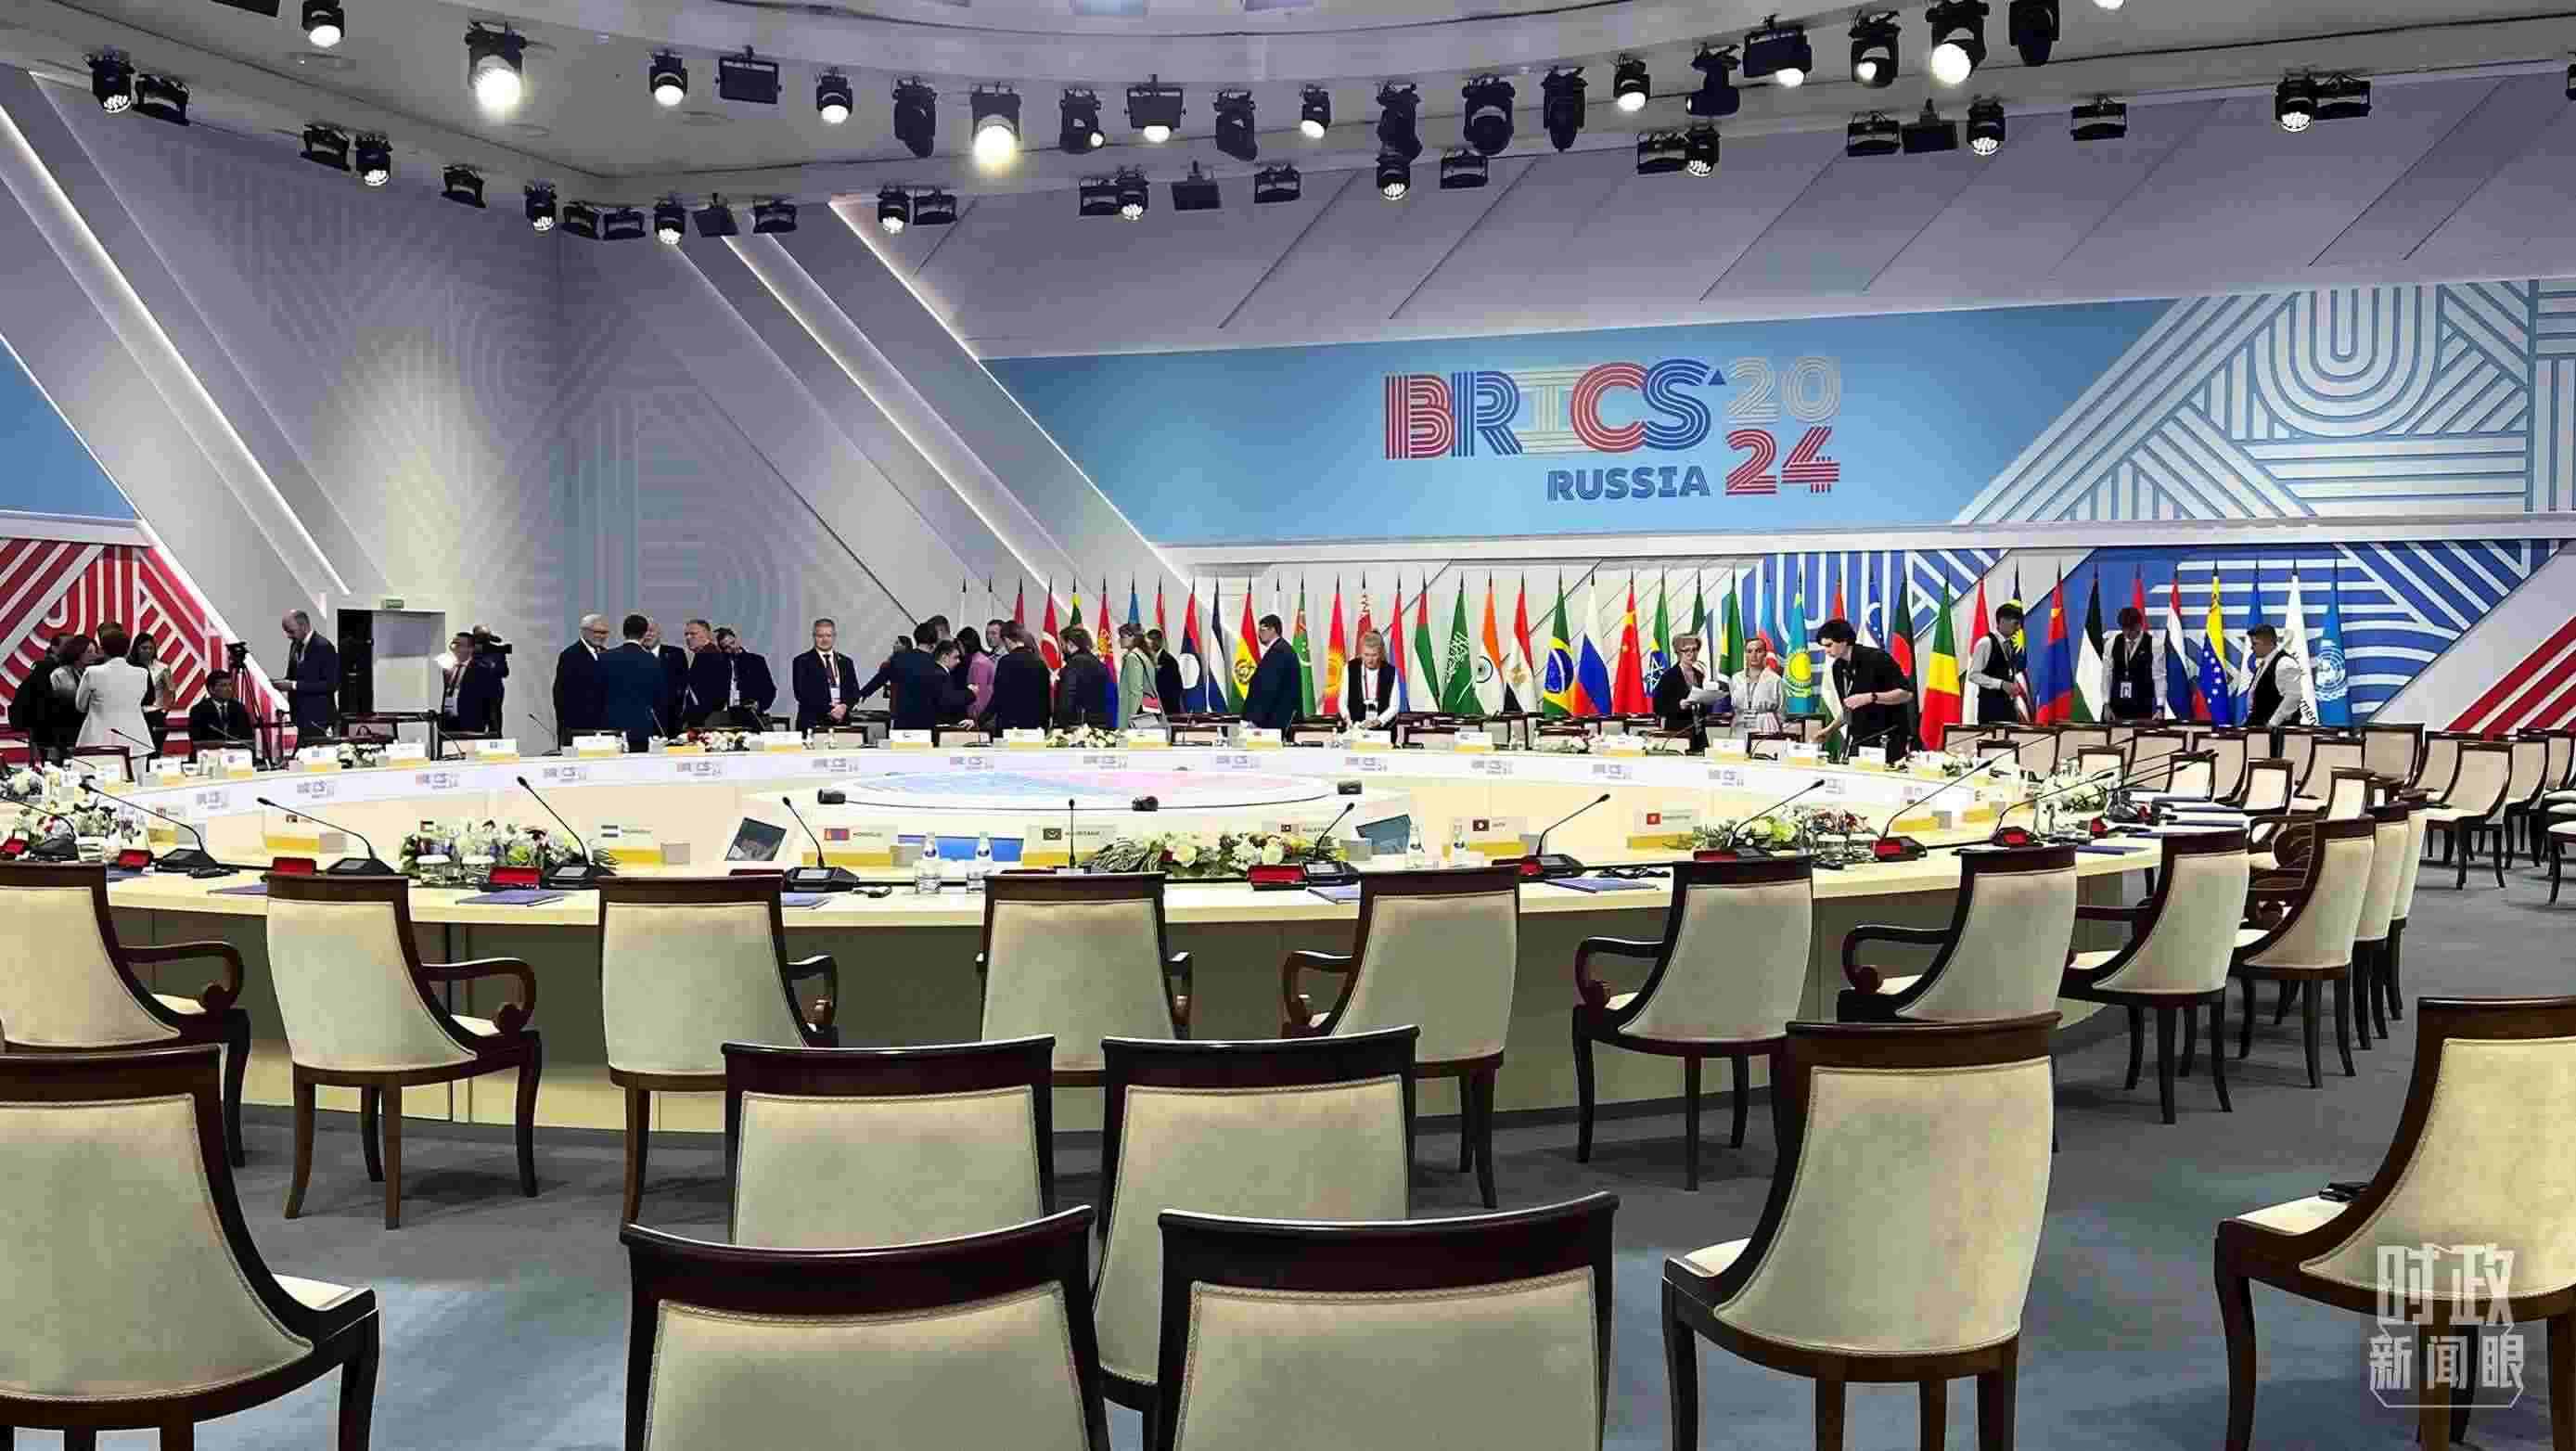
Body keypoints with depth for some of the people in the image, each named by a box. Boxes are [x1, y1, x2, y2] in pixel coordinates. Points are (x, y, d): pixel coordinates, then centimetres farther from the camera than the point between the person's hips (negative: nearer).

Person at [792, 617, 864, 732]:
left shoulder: (845, 662, 16)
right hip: (812, 723, -3)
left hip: (841, 722, 3)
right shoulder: (802, 662, 2)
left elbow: (854, 691, 12)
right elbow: (802, 693, -7)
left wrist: (844, 706, -9)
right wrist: (829, 710, -13)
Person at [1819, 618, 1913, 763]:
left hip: (1888, 740, -6)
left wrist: (1870, 697, -26)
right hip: (1858, 740, 7)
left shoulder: (1877, 658, -14)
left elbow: (1906, 694, -17)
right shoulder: (1838, 668, 8)